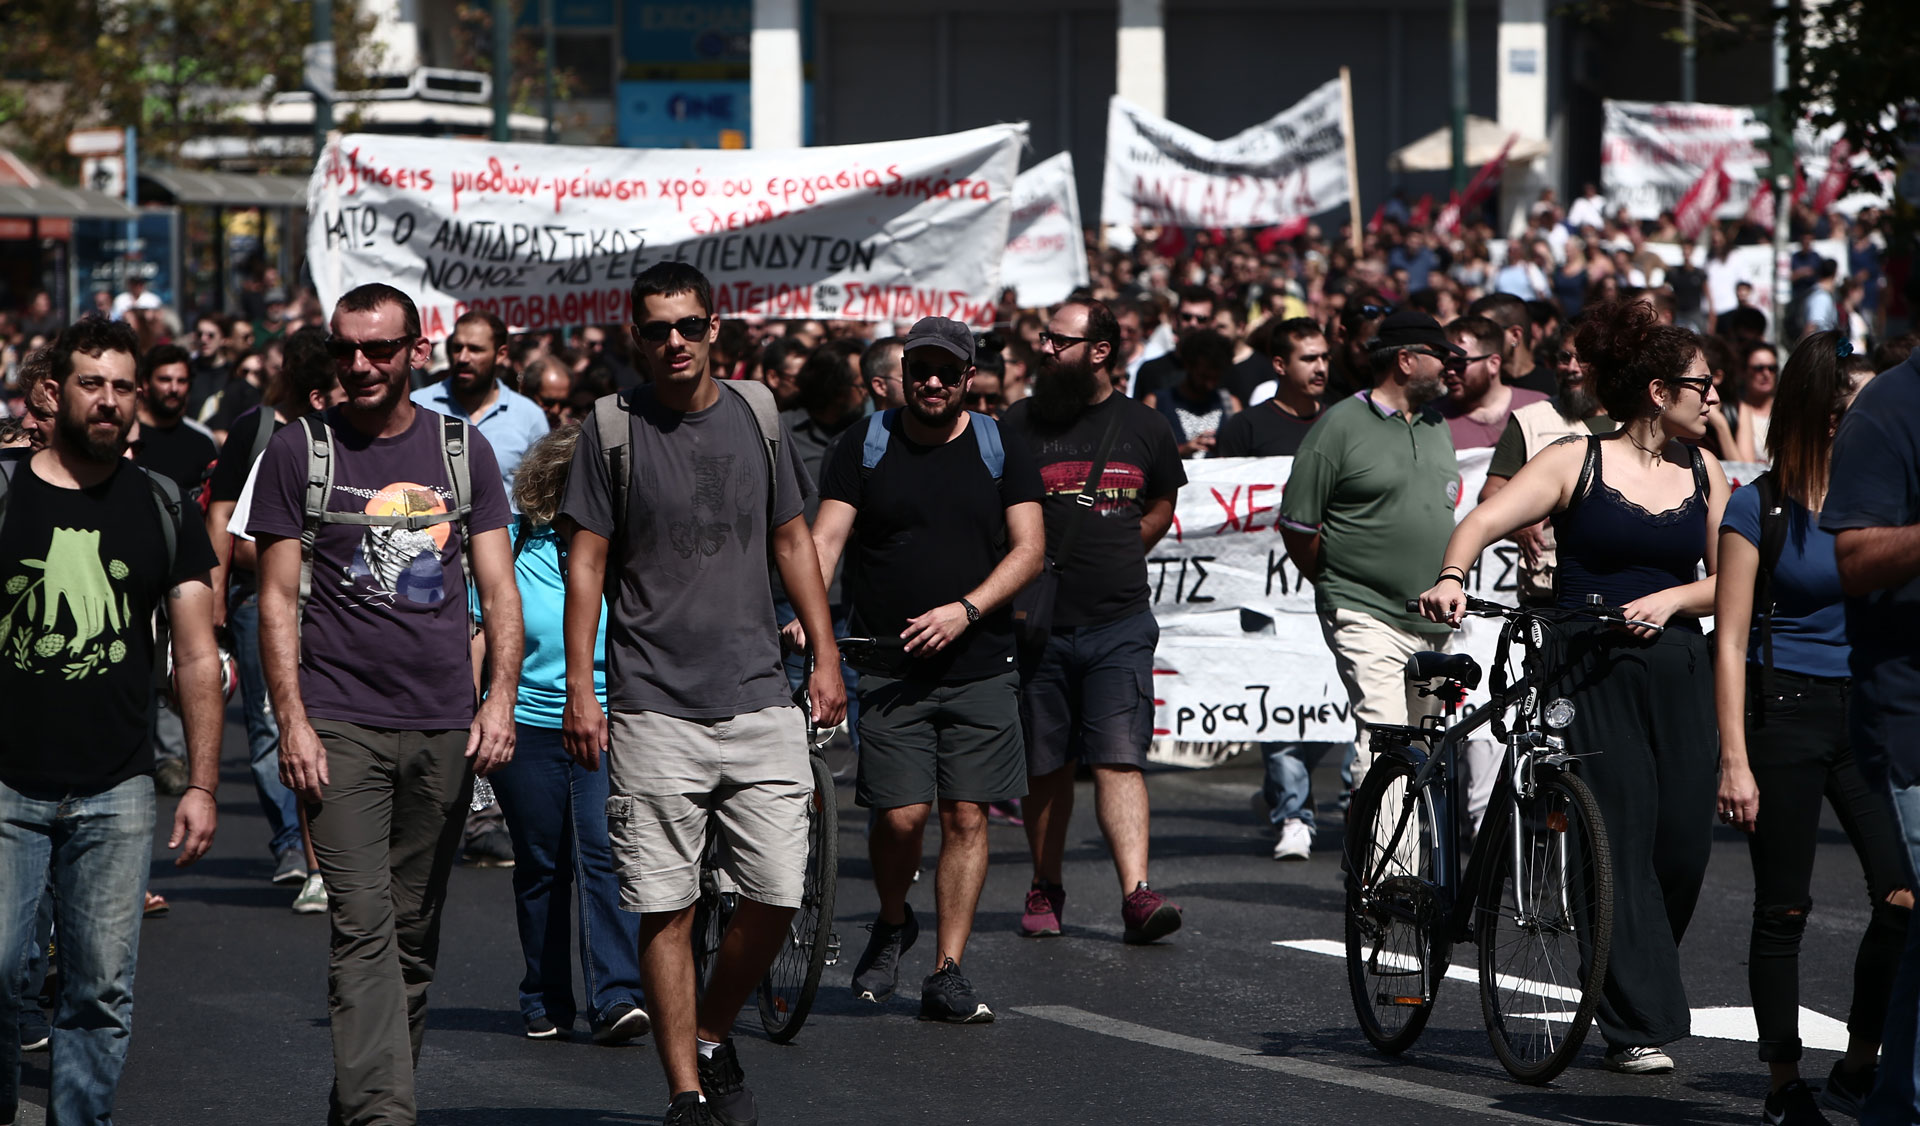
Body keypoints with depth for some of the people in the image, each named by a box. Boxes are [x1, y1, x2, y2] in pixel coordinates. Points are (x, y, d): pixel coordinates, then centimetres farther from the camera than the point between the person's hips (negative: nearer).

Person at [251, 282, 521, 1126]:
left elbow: (499, 589, 9)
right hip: (341, 726, -3)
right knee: (364, 928, -14)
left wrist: (500, 699, -5)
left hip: (444, 730, 3)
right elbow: (278, 598, 1)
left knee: (415, 935, 8)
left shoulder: (463, 449, 10)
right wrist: (293, 723, -8)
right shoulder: (298, 450, 2)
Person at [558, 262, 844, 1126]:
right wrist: (579, 691, -6)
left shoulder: (755, 415, 9)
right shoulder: (614, 428, 0)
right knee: (665, 907, -3)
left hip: (759, 698, 3)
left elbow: (791, 539, 17)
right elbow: (586, 561, 1)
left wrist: (825, 657, 11)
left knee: (777, 893, -3)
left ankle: (714, 1040, 20)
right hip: (653, 707, -3)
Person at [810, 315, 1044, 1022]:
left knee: (966, 816, -2)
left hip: (979, 667, 1)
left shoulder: (1001, 455, 6)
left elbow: (1029, 550, 0)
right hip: (888, 669, -1)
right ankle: (891, 924, 20)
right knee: (901, 815, -10)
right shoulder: (864, 452, 5)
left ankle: (947, 974, 5)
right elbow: (824, 540, -3)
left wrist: (964, 611, -15)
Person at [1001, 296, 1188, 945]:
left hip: (1120, 624, -1)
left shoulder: (1145, 428, 5)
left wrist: (1115, 560, 12)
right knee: (1046, 766, 7)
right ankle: (1046, 889, 21)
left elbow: (1161, 507, 21)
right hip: (1040, 621, 1)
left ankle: (1137, 894, -18)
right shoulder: (1020, 425, 2)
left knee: (1119, 760, -10)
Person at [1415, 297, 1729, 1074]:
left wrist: (1671, 599, -9)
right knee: (1620, 841, -9)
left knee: (1683, 843, -1)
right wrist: (1452, 575, -30)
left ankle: (1645, 990, 22)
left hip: (1676, 668, 4)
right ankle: (1637, 1025, -5)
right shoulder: (1576, 462, -2)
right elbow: (1485, 520, -11)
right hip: (1590, 670, -4)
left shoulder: (1703, 473, 12)